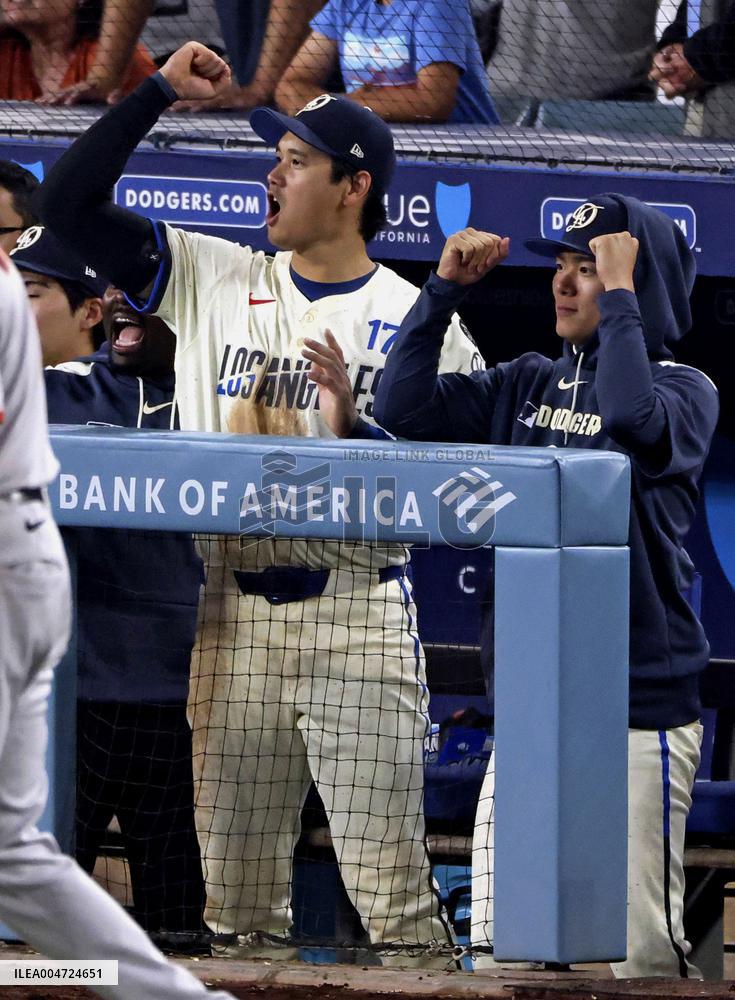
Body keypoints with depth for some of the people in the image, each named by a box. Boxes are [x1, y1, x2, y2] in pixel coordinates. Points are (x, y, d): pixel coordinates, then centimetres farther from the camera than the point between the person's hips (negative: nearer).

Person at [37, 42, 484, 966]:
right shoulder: (213, 280, 12)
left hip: (358, 619, -4)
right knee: (232, 889, 7)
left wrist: (356, 426, -18)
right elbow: (67, 205, 8)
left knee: (390, 889, -8)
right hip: (233, 618, 4)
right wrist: (157, 93, 4)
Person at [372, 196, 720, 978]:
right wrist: (444, 289, 3)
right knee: (499, 944, 7)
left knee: (638, 945, -7)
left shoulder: (683, 390, -4)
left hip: (636, 714, -6)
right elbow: (404, 407, 8)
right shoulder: (527, 384, 14)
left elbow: (633, 420, -26)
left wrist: (619, 294, -18)